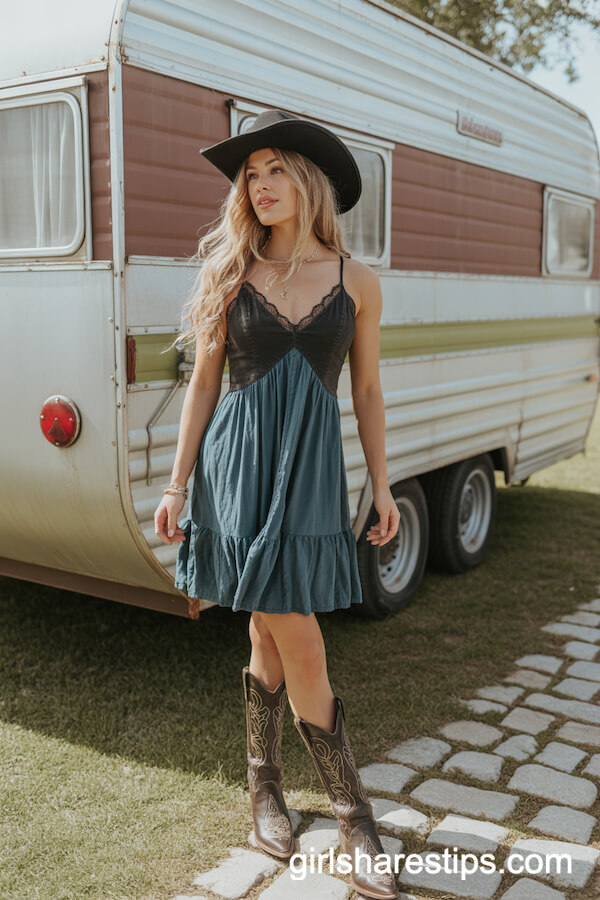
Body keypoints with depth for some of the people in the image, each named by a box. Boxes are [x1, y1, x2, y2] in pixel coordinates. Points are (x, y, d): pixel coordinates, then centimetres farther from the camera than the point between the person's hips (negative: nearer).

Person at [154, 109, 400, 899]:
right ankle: (353, 814, 14)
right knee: (300, 648, -2)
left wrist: (383, 485, 8)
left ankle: (264, 786, 32)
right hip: (239, 459, -1)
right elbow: (204, 384, 5)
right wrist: (177, 484, 2)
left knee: (272, 637, 8)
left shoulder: (356, 280, 6)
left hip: (312, 463, 2)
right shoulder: (229, 274, 3)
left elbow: (367, 391, 10)